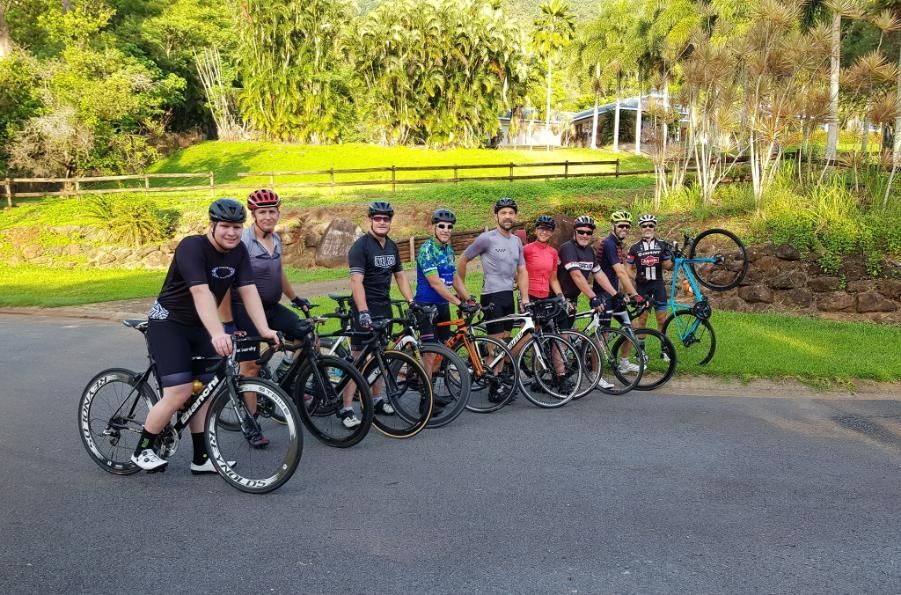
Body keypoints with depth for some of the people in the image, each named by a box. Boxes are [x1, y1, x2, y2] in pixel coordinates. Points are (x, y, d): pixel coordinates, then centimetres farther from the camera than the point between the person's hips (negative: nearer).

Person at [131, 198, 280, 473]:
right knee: (180, 392, -13)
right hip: (169, 323, -6)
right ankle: (142, 451, 8)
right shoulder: (192, 247, -24)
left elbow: (249, 291, -12)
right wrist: (218, 334, -48)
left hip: (199, 325, 7)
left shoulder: (239, 251, -4)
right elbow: (201, 293, -36)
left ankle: (201, 458, 12)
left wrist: (265, 330, -24)